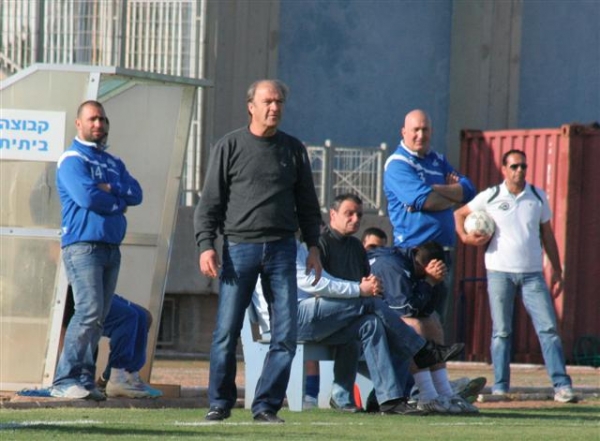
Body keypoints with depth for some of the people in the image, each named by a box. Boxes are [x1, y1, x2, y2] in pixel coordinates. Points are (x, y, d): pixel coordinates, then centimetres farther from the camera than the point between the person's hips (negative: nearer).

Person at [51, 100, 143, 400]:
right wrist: (118, 203, -2)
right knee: (90, 310, -18)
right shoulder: (72, 160, -3)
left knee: (98, 316, 4)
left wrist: (109, 189, -10)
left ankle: (85, 378, 5)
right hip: (82, 244, -8)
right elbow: (87, 196, -17)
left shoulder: (114, 163, 21)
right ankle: (65, 380, -18)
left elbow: (136, 194, 7)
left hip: (111, 247, 8)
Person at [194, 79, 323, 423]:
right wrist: (206, 244, -7)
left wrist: (313, 245, 7)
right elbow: (210, 201, 2)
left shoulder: (294, 150, 11)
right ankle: (220, 403, 9)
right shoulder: (230, 147, 3)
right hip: (239, 247, -2)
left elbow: (307, 202, 16)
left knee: (286, 333, -3)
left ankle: (267, 405, 4)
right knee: (227, 332, -3)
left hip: (281, 249, 2)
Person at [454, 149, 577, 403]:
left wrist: (557, 271, 11)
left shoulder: (538, 197, 9)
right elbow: (460, 214, 15)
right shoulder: (490, 197, 3)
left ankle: (562, 385, -9)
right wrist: (465, 236, -4)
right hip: (500, 272, -1)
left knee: (548, 328, -7)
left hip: (532, 274, 1)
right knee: (501, 332, 2)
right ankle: (500, 387, 6)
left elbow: (547, 235, 14)